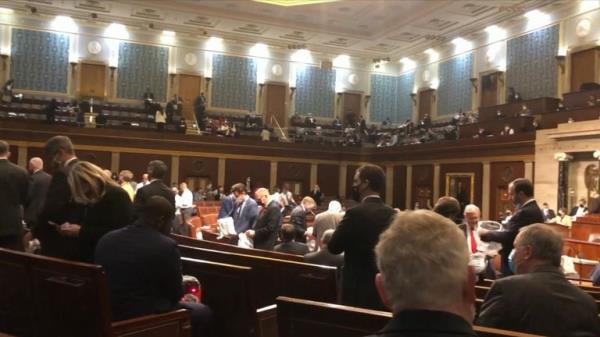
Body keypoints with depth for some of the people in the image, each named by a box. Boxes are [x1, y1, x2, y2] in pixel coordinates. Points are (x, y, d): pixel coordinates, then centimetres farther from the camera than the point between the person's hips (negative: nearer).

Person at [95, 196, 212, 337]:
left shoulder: (106, 240, 2)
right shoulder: (166, 246, -18)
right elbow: (175, 294, -8)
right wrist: (181, 286, 14)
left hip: (108, 314, 7)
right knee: (203, 312, 14)